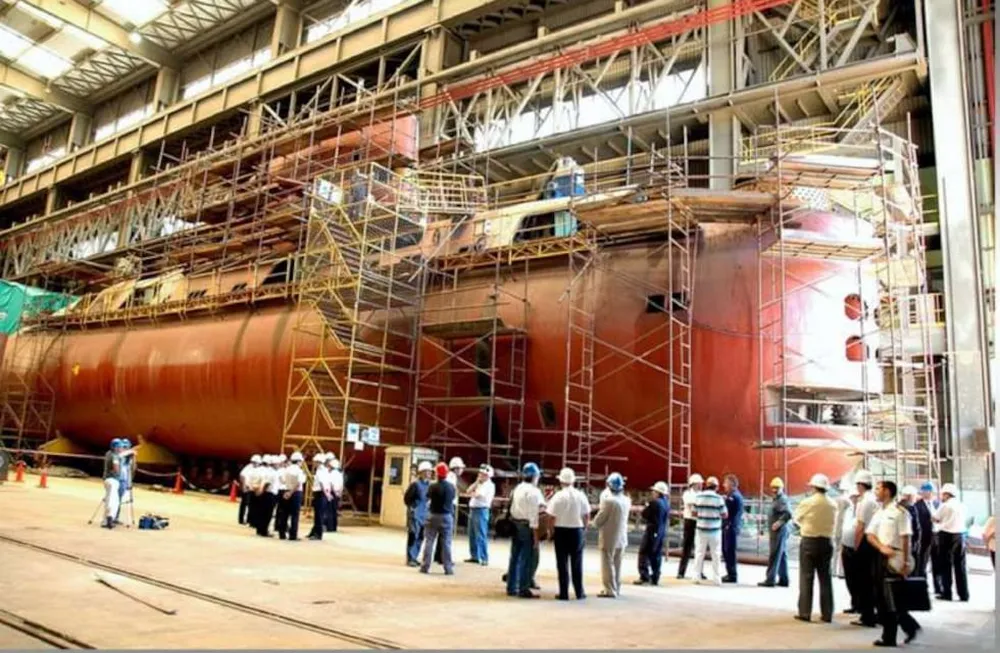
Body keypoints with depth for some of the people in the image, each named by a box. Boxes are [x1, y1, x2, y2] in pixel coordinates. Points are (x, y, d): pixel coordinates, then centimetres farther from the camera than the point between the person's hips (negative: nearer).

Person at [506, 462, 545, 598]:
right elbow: (533, 514, -16)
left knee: (515, 556, 13)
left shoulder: (517, 489, 11)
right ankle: (523, 589, 1)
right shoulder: (533, 491, -13)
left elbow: (513, 508, 8)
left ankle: (511, 587, 21)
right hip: (527, 526, -8)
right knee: (526, 558, -2)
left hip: (515, 524, 8)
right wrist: (535, 532, -14)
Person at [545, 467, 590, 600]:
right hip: (576, 531, 2)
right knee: (577, 563, 11)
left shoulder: (558, 496, -11)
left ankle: (564, 593, 9)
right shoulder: (580, 495, -4)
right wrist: (583, 527, 16)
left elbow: (552, 517, -11)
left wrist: (551, 531, 3)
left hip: (561, 531, -2)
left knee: (562, 563, 6)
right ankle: (579, 592, 17)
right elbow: (587, 515, 1)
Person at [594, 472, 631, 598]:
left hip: (608, 538, -7)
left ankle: (610, 590, 6)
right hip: (621, 537, 7)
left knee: (608, 565, 3)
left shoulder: (608, 500, -22)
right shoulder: (627, 500, -1)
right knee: (617, 564, 17)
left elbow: (597, 521, -17)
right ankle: (616, 589, 25)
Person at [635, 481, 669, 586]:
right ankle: (655, 578, 15)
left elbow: (644, 514, -13)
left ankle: (644, 577, -7)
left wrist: (647, 506, 2)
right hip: (662, 531, 8)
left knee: (644, 554, -2)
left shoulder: (654, 502, -18)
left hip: (652, 530, -8)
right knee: (657, 555, 13)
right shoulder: (667, 503, 7)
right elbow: (667, 518, 15)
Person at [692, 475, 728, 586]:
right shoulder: (718, 498, -10)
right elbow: (724, 515, -6)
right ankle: (717, 579, 11)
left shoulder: (699, 497, -2)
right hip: (714, 530, -2)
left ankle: (697, 576, 12)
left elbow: (694, 513, 3)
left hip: (701, 529, 2)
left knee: (699, 553, 10)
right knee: (716, 555, 8)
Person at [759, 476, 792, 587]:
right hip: (777, 532, 10)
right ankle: (783, 580, 17)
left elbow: (789, 514, -29)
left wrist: (779, 523, -27)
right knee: (782, 556, 12)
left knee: (774, 556, -8)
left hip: (778, 532, -10)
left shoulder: (782, 500, -16)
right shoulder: (777, 499, 15)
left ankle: (770, 579, -6)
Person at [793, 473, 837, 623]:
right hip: (827, 542, 4)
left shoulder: (808, 502, -11)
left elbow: (797, 518, 2)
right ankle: (827, 614, 13)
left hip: (809, 541, -4)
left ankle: (805, 612, 4)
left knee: (806, 578, 2)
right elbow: (834, 523, 4)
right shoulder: (833, 504, 0)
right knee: (826, 578, 10)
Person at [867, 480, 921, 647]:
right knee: (881, 597, 12)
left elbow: (905, 538, -13)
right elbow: (870, 535, 7)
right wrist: (881, 547, -12)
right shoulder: (879, 513, 13)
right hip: (880, 557, 8)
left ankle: (889, 637, 8)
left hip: (894, 558, -8)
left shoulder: (899, 512, -10)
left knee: (890, 600, -2)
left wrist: (905, 562, -16)